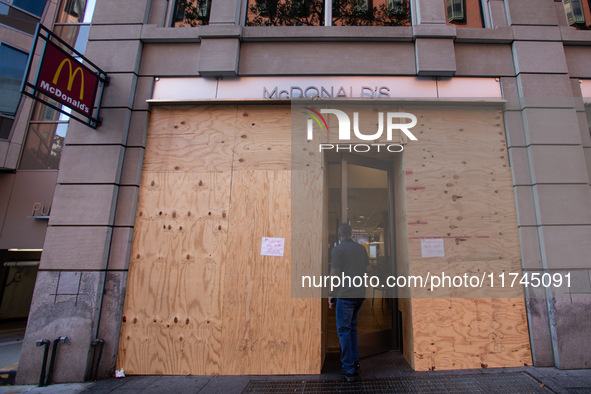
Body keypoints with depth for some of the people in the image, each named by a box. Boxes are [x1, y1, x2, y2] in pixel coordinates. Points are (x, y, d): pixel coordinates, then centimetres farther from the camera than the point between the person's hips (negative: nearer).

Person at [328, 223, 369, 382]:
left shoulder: (338, 249, -10)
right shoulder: (361, 248, 8)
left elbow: (334, 273, -12)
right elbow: (366, 269, 15)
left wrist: (330, 294, -3)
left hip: (345, 294, -7)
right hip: (360, 293, 7)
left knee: (344, 329, 2)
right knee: (352, 326, 20)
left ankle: (349, 369, 6)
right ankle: (354, 362, 26)